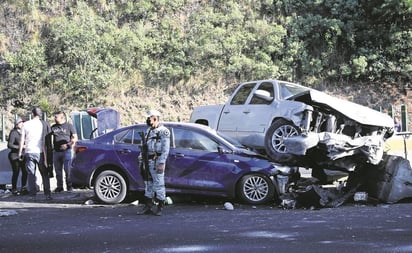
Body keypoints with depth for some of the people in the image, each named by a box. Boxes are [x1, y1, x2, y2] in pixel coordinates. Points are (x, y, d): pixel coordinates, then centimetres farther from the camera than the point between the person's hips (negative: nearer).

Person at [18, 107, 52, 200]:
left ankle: (33, 194, 1)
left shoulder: (26, 124, 1)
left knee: (31, 174, 5)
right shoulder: (44, 124, 1)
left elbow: (22, 140, -1)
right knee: (44, 174, 8)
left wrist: (20, 152, 5)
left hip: (29, 152, 0)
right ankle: (47, 194, 3)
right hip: (40, 151, 0)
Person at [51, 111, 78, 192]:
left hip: (66, 151, -4)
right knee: (58, 170, 6)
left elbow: (75, 138, 0)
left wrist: (68, 145, -12)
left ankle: (69, 186, 1)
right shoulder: (53, 127, 15)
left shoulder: (69, 126, 2)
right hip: (56, 151, 5)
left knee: (67, 169, -6)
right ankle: (59, 187, 13)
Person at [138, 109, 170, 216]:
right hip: (148, 161, 8)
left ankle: (160, 207, 1)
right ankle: (148, 207, 16)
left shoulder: (163, 131, -7)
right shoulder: (149, 131, 17)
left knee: (159, 183, -5)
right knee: (148, 184, 10)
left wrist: (161, 163, -19)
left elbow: (165, 149, -13)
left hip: (157, 161, -8)